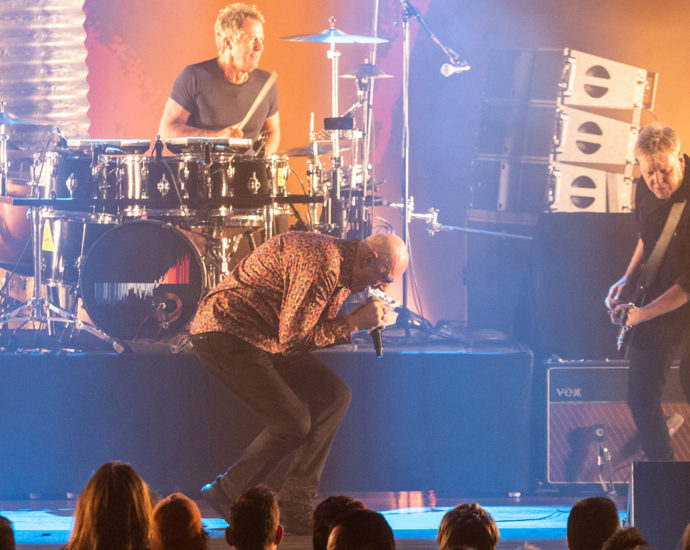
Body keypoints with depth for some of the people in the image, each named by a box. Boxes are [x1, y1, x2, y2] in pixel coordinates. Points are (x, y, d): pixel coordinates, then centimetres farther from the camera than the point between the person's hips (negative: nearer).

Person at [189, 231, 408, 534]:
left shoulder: (343, 269, 8)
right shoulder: (322, 264, -25)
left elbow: (317, 329, 13)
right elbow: (292, 338, -25)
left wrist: (361, 318, -3)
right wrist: (352, 323, -18)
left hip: (267, 338, 11)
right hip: (225, 333, -11)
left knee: (334, 395, 1)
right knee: (293, 424, -14)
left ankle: (294, 507, 3)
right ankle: (227, 496, 5)